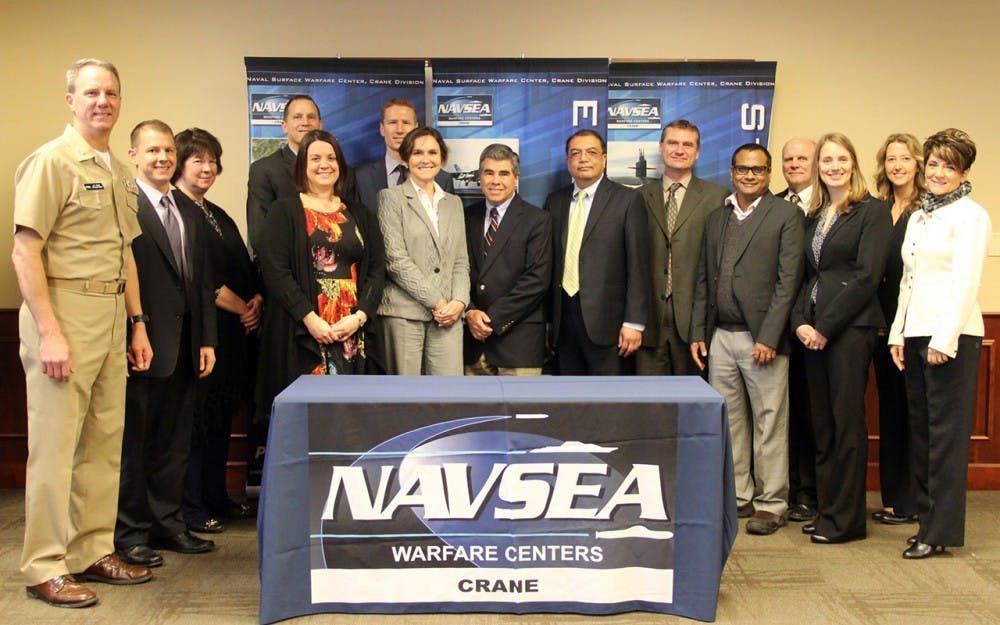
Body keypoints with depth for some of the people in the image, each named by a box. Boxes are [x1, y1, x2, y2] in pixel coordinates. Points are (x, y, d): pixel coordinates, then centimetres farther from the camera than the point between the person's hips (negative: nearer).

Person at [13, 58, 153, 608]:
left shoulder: (118, 171, 16)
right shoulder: (51, 161, -7)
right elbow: (25, 253, -13)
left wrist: (138, 324, 16)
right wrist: (49, 333, -19)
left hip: (112, 313, 8)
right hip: (65, 312, -8)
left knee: (104, 442, 12)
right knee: (54, 446, -2)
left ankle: (93, 552, 23)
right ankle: (44, 568, 8)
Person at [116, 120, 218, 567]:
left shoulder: (189, 210, 16)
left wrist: (207, 339, 11)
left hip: (184, 343, 7)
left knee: (174, 441, 14)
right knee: (132, 441, 4)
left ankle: (166, 522, 26)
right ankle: (130, 532, 15)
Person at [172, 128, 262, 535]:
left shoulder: (219, 216, 21)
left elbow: (245, 267, 18)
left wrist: (257, 301, -1)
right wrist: (240, 307, -10)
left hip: (234, 332, 8)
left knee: (222, 417, 12)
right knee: (196, 415, -4)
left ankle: (216, 498, 21)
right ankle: (191, 507, 5)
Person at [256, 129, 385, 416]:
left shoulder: (359, 216, 15)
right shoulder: (283, 211, 5)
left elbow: (377, 268, 8)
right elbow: (274, 270, -5)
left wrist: (360, 316, -8)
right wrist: (310, 318, -14)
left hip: (353, 334, 3)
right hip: (300, 333, -3)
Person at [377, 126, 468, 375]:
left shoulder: (453, 203, 20)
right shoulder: (391, 198, 4)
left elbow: (461, 261, 16)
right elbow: (395, 259, -6)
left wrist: (459, 301, -3)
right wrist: (436, 301, -10)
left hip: (447, 315, 4)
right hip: (403, 313, -4)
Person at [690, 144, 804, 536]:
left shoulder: (786, 215, 1)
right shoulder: (715, 219, 16)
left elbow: (788, 279, -6)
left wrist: (768, 337, -13)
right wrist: (698, 333, 8)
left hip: (761, 338, -4)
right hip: (720, 337, 5)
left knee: (769, 425, 1)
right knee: (728, 422, 9)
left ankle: (771, 504, 10)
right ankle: (737, 494, 21)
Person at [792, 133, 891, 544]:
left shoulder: (872, 211, -4)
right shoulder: (814, 216, 17)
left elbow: (867, 275, -12)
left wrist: (826, 326, -13)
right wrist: (800, 321, -1)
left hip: (850, 328, -7)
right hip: (813, 331, 7)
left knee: (846, 422, -2)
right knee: (821, 422, 9)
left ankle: (846, 519, 6)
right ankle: (825, 510, 18)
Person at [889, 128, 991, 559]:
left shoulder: (970, 216, -5)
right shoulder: (918, 217, 18)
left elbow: (965, 282, -13)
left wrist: (945, 339, -18)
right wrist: (898, 332, 13)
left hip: (951, 334, -8)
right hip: (915, 332, 8)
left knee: (946, 430, -3)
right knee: (920, 427, 10)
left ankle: (940, 530, 3)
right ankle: (926, 513, 20)